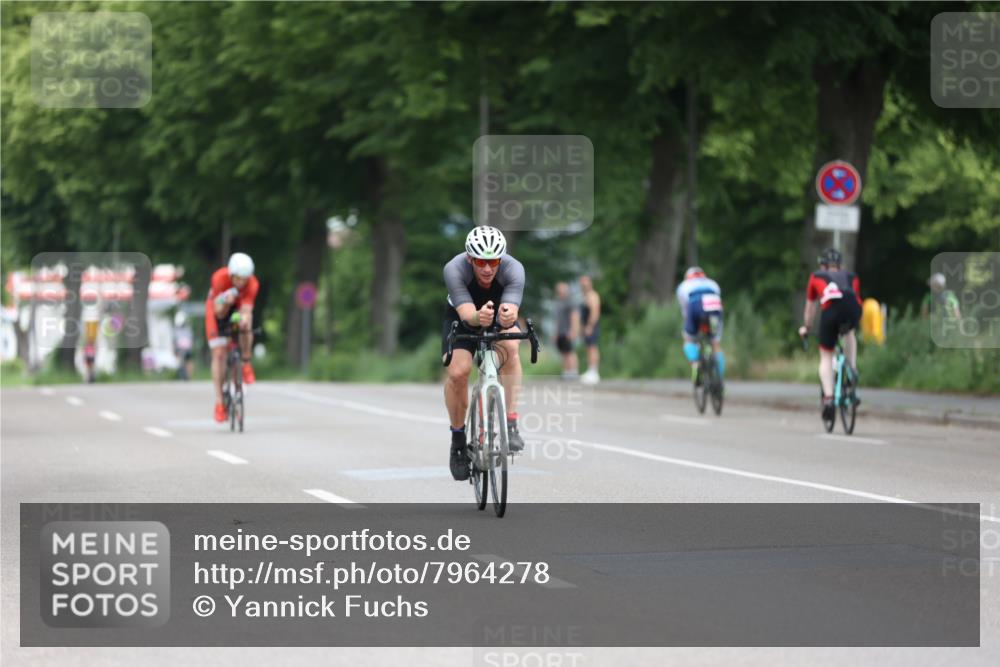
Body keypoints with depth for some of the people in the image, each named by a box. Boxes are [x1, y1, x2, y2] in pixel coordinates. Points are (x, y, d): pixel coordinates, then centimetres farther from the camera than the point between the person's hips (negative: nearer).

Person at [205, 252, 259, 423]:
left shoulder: (252, 284, -31)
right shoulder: (219, 278, -34)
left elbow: (246, 310, -37)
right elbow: (219, 313, -31)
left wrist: (244, 319, -59)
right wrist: (225, 302, -53)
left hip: (239, 306, 1)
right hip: (219, 307, -1)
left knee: (246, 325, -35)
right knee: (218, 354, -9)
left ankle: (246, 363, -8)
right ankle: (219, 402, -3)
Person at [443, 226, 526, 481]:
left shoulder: (513, 269, -33)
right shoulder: (454, 269, -34)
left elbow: (511, 310, -46)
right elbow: (466, 314, -45)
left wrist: (507, 317, -70)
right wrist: (478, 317, -68)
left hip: (501, 318, 0)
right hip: (462, 317, 0)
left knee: (510, 347, -34)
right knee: (458, 371, -23)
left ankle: (510, 423, -27)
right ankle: (458, 437, 1)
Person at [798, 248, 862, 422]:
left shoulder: (816, 277, 33)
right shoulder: (851, 277, 35)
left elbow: (810, 307, 44)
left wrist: (805, 327, 59)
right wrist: (854, 321, 65)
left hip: (831, 309, -2)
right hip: (853, 308, 2)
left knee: (826, 357, 11)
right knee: (849, 332, 38)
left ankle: (828, 398, -4)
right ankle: (852, 368, 20)